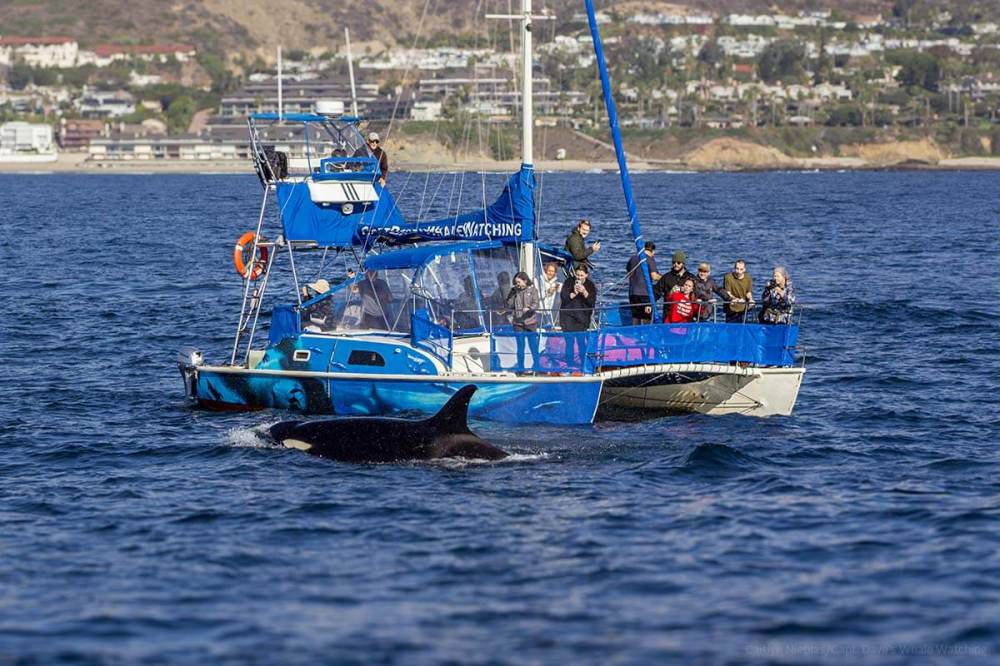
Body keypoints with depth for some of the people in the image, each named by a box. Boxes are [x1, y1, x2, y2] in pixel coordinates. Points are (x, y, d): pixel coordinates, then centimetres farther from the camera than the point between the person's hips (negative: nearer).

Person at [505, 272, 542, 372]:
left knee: (533, 345, 0)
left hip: (530, 322, -3)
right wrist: (512, 293, -5)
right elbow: (509, 305, 4)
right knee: (520, 346, 6)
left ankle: (537, 365, 10)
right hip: (518, 322, 3)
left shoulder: (532, 290, 1)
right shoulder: (515, 291, 8)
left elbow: (535, 304, -8)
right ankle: (520, 367, 12)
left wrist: (529, 308, -28)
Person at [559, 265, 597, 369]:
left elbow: (592, 301, -6)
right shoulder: (568, 283, 2)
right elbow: (563, 297, -6)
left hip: (582, 317, 0)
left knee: (581, 341, -4)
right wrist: (574, 293, -21)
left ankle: (583, 364, 5)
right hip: (568, 316, 0)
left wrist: (584, 292, -22)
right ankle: (569, 365, 5)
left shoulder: (590, 285, 3)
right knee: (570, 342, -1)